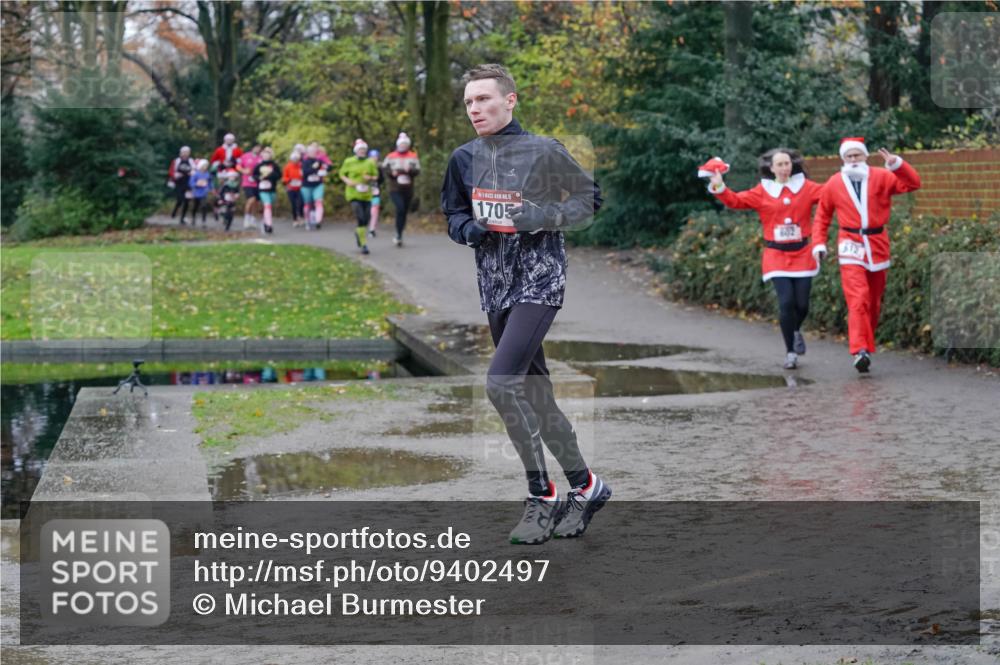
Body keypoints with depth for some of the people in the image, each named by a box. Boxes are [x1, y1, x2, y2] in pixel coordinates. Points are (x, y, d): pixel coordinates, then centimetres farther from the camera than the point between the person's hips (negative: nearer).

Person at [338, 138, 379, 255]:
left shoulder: (370, 163, 4)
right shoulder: (349, 162, -1)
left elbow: (376, 176, 12)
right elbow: (342, 174, 9)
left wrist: (370, 178, -10)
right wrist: (348, 181, -10)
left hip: (366, 195, 3)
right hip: (353, 194, -3)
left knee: (366, 219, 6)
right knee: (361, 218, -15)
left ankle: (358, 232, 41)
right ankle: (364, 245, -9)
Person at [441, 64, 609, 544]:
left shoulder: (543, 152, -9)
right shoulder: (465, 159, 7)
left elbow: (588, 198, 0)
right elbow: (454, 214, 19)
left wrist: (543, 216, -16)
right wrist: (469, 229, -4)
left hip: (540, 281, -7)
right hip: (495, 286, 7)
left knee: (501, 382, -20)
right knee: (533, 391, 10)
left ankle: (542, 495, -8)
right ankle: (584, 486, 23)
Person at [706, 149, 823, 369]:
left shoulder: (806, 187, 5)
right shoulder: (762, 192, 4)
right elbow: (736, 201, -1)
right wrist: (719, 187, -17)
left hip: (802, 254, 1)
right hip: (776, 256, -1)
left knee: (802, 304, 0)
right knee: (786, 302, -13)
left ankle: (795, 331, 36)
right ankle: (790, 352, 1)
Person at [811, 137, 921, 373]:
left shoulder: (881, 177, 1)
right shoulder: (834, 184, 3)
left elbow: (913, 184, -10)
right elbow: (822, 216, 12)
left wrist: (896, 164, -24)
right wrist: (819, 243, 3)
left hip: (877, 245, 2)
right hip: (851, 246, -2)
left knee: (874, 301, 11)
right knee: (858, 298, -18)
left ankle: (865, 346, 25)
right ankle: (861, 350, -26)